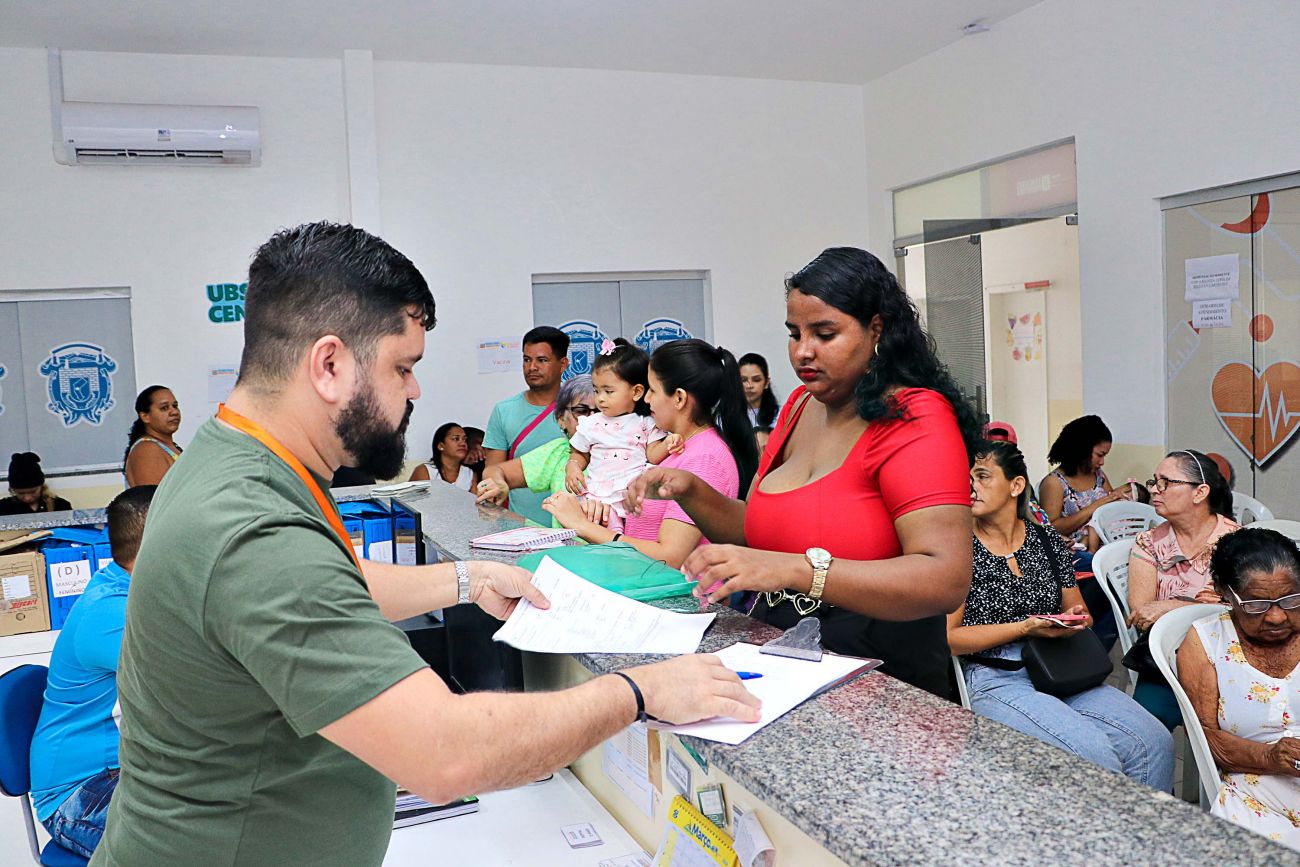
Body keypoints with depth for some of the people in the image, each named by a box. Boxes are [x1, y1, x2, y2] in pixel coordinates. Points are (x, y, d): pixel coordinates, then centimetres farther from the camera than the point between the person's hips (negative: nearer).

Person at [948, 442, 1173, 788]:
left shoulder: (1048, 541, 13)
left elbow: (1080, 614, 24)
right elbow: (947, 636, -7)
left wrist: (1076, 619, -1)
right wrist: (1026, 627, -13)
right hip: (996, 679, -5)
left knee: (1156, 742, -15)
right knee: (1096, 755, -26)